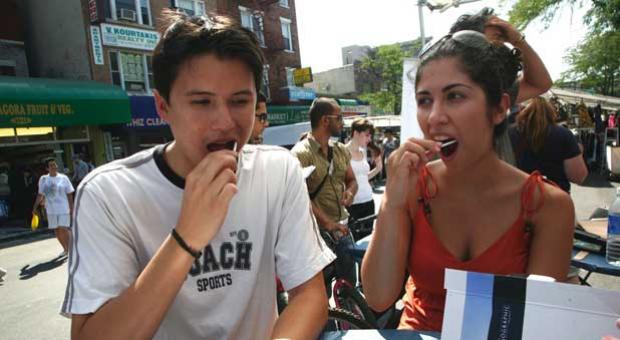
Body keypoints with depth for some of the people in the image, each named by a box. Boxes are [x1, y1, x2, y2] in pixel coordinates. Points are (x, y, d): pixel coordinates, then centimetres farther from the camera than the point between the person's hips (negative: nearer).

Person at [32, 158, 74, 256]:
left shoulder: (63, 178, -3)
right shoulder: (43, 179, 5)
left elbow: (69, 194, -3)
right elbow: (40, 195, 13)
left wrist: (71, 208, -7)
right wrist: (35, 207, 10)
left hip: (63, 208, -4)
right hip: (51, 210, 4)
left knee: (63, 229, -11)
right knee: (56, 231, 9)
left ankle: (70, 248, 1)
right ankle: (65, 249, 24)